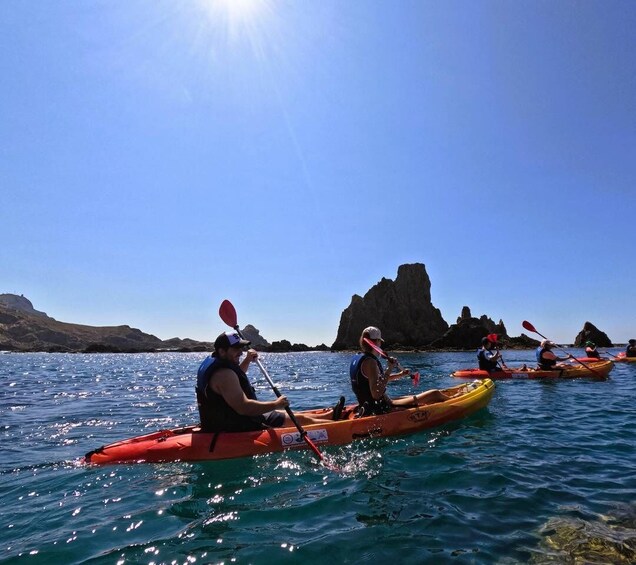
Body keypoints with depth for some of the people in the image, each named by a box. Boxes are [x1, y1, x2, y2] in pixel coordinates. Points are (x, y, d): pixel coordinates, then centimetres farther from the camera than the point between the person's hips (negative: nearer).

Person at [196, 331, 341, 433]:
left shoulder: (214, 363, 7)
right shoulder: (223, 374, -27)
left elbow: (236, 377, 30)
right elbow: (243, 407, -34)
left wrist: (247, 360, 15)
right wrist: (275, 404, -26)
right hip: (238, 429, -10)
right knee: (299, 420, -1)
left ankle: (329, 415, 34)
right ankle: (333, 418, 15)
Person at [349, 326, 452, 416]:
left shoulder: (356, 358, 8)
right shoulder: (369, 362, -21)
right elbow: (376, 394, -29)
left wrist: (399, 374, 25)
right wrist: (389, 370, -24)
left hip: (370, 408, 10)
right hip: (383, 409, -10)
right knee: (434, 394, -2)